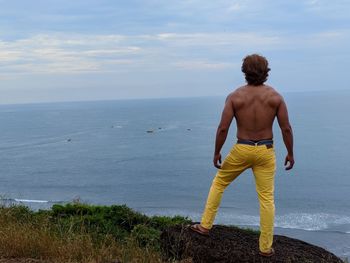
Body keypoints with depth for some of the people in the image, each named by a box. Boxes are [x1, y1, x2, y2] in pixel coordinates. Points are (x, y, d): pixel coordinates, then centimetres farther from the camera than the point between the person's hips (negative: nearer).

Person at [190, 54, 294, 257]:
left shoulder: (235, 96, -8)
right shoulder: (275, 96, -5)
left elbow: (223, 128, -11)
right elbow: (286, 128, -5)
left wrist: (217, 152, 1)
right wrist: (290, 153, 7)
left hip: (241, 150, -1)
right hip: (265, 151, 1)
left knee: (219, 183, 21)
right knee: (267, 198, 9)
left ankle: (205, 226, 26)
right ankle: (266, 247, 16)